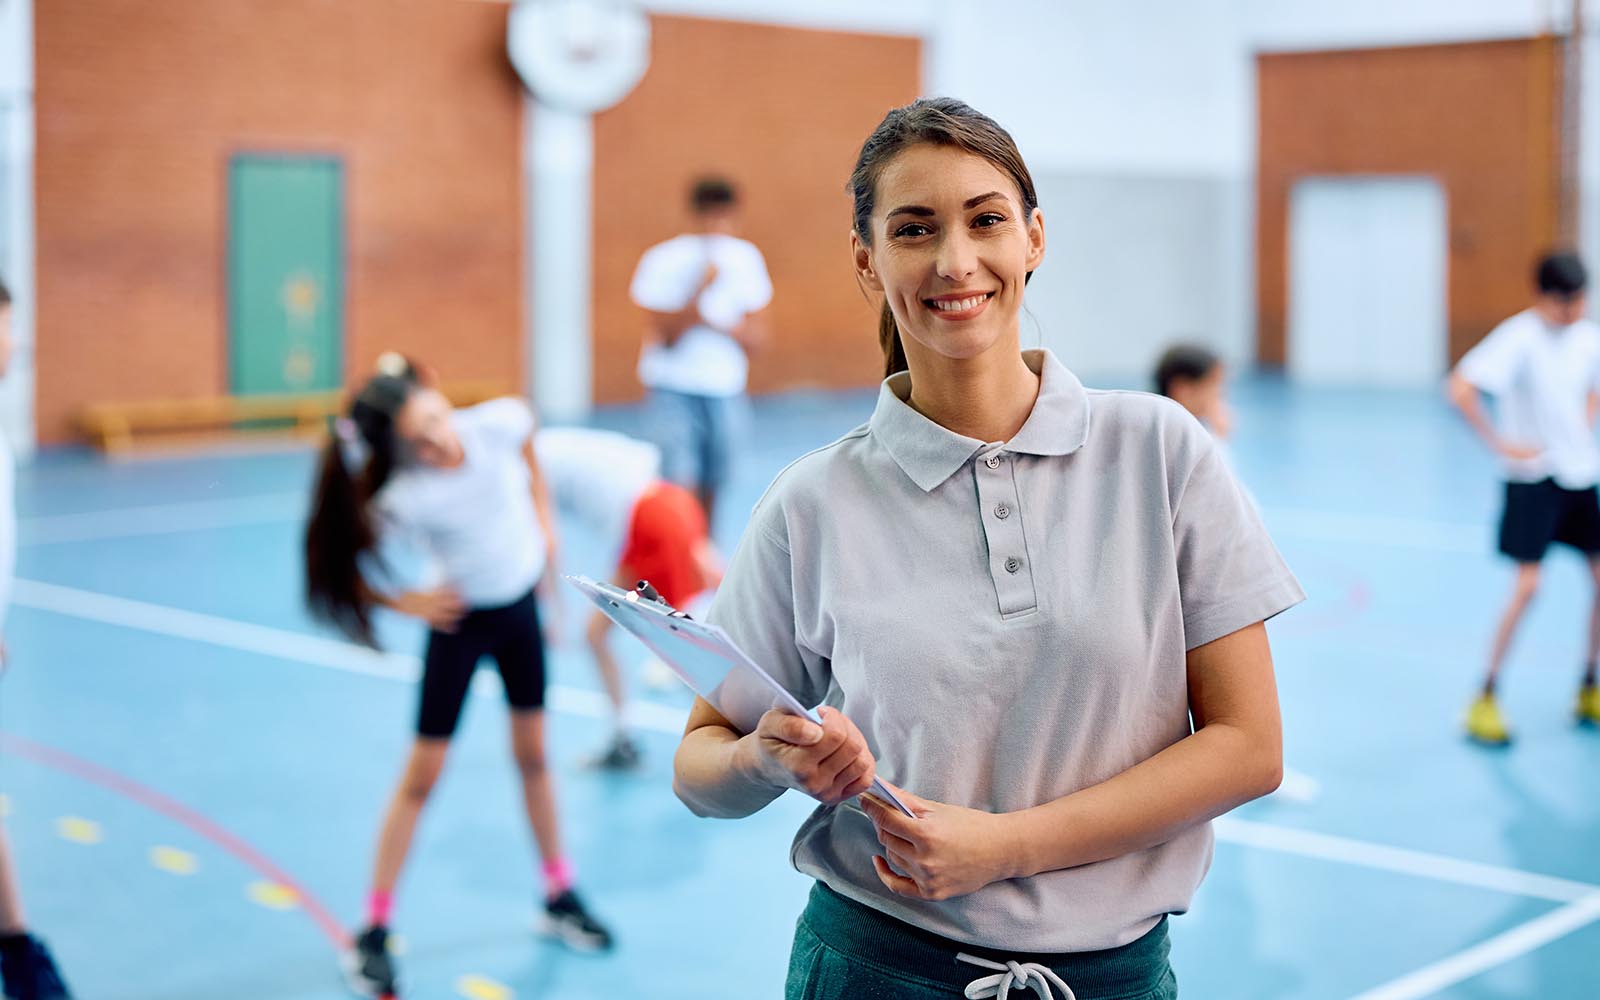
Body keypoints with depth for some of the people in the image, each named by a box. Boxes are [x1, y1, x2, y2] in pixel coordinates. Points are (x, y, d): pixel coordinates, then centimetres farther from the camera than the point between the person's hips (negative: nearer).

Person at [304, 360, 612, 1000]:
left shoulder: (500, 422, -25)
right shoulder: (404, 500, -32)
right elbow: (340, 566, -17)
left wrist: (542, 518, 1)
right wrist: (407, 604, -21)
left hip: (521, 601, 4)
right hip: (460, 618, -4)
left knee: (533, 754, 16)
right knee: (422, 775, 1)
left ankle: (559, 898, 32)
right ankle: (373, 934, 14)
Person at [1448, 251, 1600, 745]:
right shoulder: (1519, 337, -15)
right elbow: (1461, 388, -25)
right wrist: (1500, 443, -21)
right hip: (1533, 477, -6)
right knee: (1527, 585, -12)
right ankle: (1485, 699, 1)